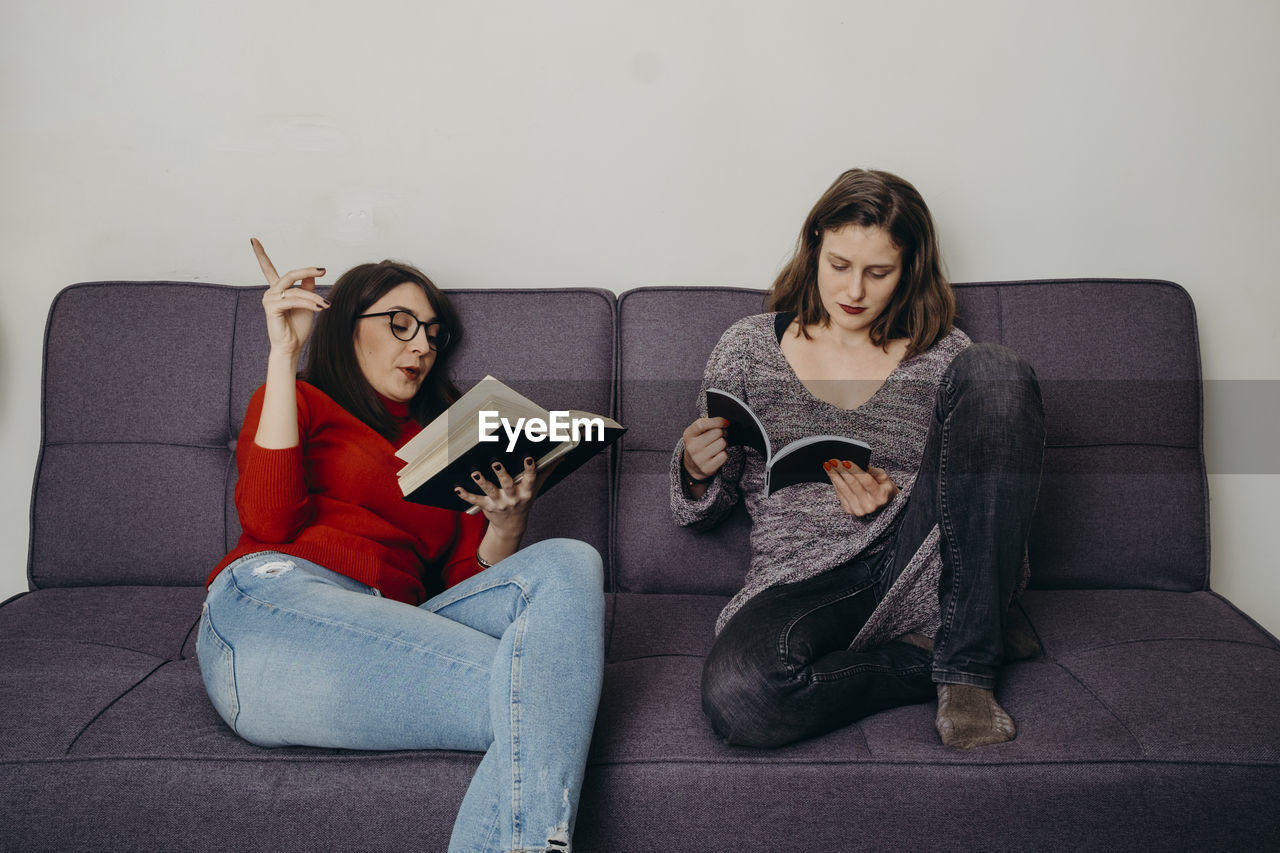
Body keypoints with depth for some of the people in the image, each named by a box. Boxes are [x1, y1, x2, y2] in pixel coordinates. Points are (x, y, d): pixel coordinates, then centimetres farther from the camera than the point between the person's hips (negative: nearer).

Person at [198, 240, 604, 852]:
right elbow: (269, 522, -2)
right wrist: (283, 354, 0)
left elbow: (465, 583, 21)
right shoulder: (300, 402, 21)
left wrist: (505, 524, 0)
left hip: (389, 632, 5)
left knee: (566, 562, -26)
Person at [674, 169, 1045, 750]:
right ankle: (937, 661, -8)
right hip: (802, 585, -1)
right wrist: (697, 474, -10)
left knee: (995, 372, -18)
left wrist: (893, 501, -10)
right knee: (736, 695, -36)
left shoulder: (945, 357, 9)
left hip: (924, 574, 1)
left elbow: (974, 510, 11)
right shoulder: (749, 346, 9)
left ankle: (966, 661, -17)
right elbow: (701, 512, 14)